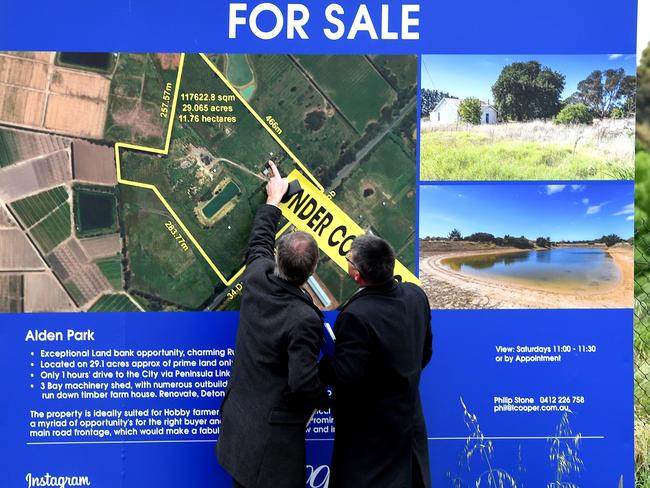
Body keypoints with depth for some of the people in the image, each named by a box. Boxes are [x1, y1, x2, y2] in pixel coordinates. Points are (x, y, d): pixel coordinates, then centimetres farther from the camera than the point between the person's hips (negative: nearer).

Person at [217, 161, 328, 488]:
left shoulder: (256, 278, -8)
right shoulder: (305, 320, -26)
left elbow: (260, 242, 13)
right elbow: (304, 383, -26)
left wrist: (273, 200, 26)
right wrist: (326, 397, -3)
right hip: (273, 436, -7)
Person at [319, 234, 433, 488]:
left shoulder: (356, 315, -31)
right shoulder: (415, 295, -7)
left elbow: (345, 375, -25)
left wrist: (319, 363, -8)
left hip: (370, 430, -7)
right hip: (411, 418, 7)